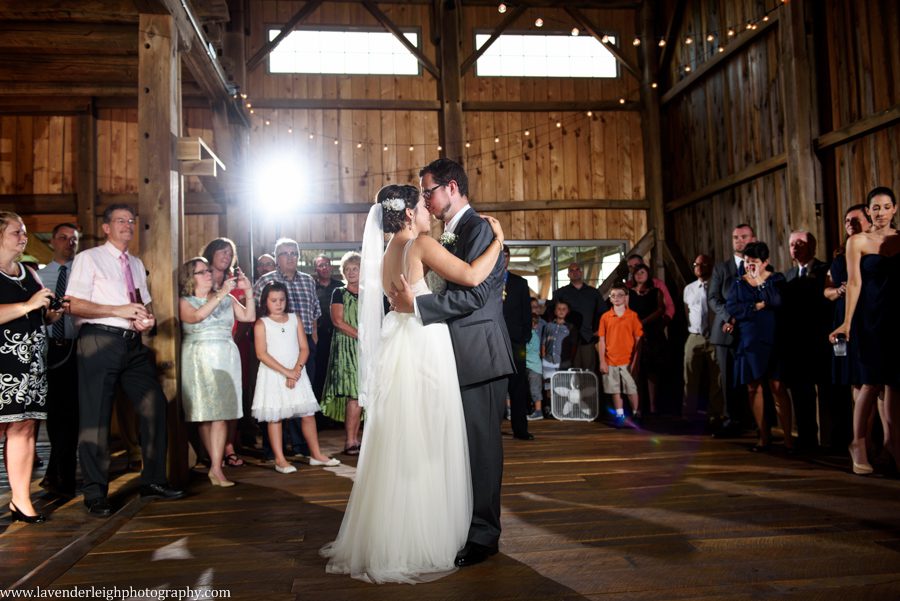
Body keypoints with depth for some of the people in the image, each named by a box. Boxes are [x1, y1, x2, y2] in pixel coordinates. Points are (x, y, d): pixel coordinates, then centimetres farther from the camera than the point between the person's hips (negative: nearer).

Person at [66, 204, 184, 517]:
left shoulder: (137, 264, 20)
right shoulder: (89, 258, 1)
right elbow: (73, 305, -8)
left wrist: (148, 318, 2)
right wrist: (118, 310, -15)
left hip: (134, 343, 6)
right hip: (100, 341, -6)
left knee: (154, 405, 3)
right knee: (95, 416, -2)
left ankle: (153, 481, 15)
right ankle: (95, 493, 9)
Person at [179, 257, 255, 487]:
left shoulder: (226, 299, 15)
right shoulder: (185, 302, 5)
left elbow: (249, 316, 10)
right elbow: (197, 316, -16)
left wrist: (248, 292, 0)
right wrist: (221, 295, -19)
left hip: (225, 357, 2)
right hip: (200, 358, -2)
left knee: (220, 413, -7)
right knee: (203, 414, -2)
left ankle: (216, 468, -10)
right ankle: (216, 464, 10)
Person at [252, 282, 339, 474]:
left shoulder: (294, 319, 8)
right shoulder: (262, 324, -3)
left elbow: (304, 348, 3)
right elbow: (261, 354, -11)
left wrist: (296, 370, -12)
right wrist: (285, 371, -16)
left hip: (296, 373, 3)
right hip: (273, 374, -3)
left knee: (308, 413, 5)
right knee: (274, 416, 0)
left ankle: (316, 454, 16)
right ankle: (280, 460, 8)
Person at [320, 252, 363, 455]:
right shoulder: (339, 293, 3)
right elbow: (338, 321, -8)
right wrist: (363, 336, -13)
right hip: (346, 347, -5)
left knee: (360, 395, 1)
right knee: (355, 394, -14)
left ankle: (354, 439, 8)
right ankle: (350, 442, -9)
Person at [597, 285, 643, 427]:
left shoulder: (633, 316, 0)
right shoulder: (605, 317, 4)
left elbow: (638, 340, 0)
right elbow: (601, 340, 5)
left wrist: (635, 360, -5)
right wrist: (602, 361, 0)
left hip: (627, 360, -2)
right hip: (610, 361, 2)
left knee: (631, 389, 2)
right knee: (615, 390, 6)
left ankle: (636, 414, 16)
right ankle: (619, 416, 14)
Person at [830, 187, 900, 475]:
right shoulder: (857, 241, 1)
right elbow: (854, 283, -4)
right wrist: (847, 322, -10)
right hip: (870, 317, -3)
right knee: (872, 382, -5)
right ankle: (858, 444, 4)